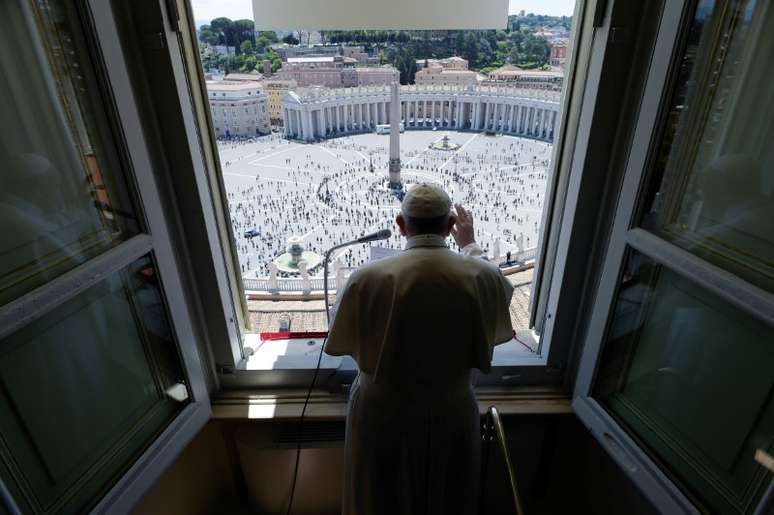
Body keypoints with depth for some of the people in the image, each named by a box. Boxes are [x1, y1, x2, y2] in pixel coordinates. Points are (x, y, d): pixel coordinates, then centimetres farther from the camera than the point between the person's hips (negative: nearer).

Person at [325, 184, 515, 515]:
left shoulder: (368, 279, -23)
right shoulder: (481, 278, -17)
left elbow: (338, 344, -8)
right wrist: (470, 245, 23)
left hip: (382, 414, -1)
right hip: (451, 413, 2)